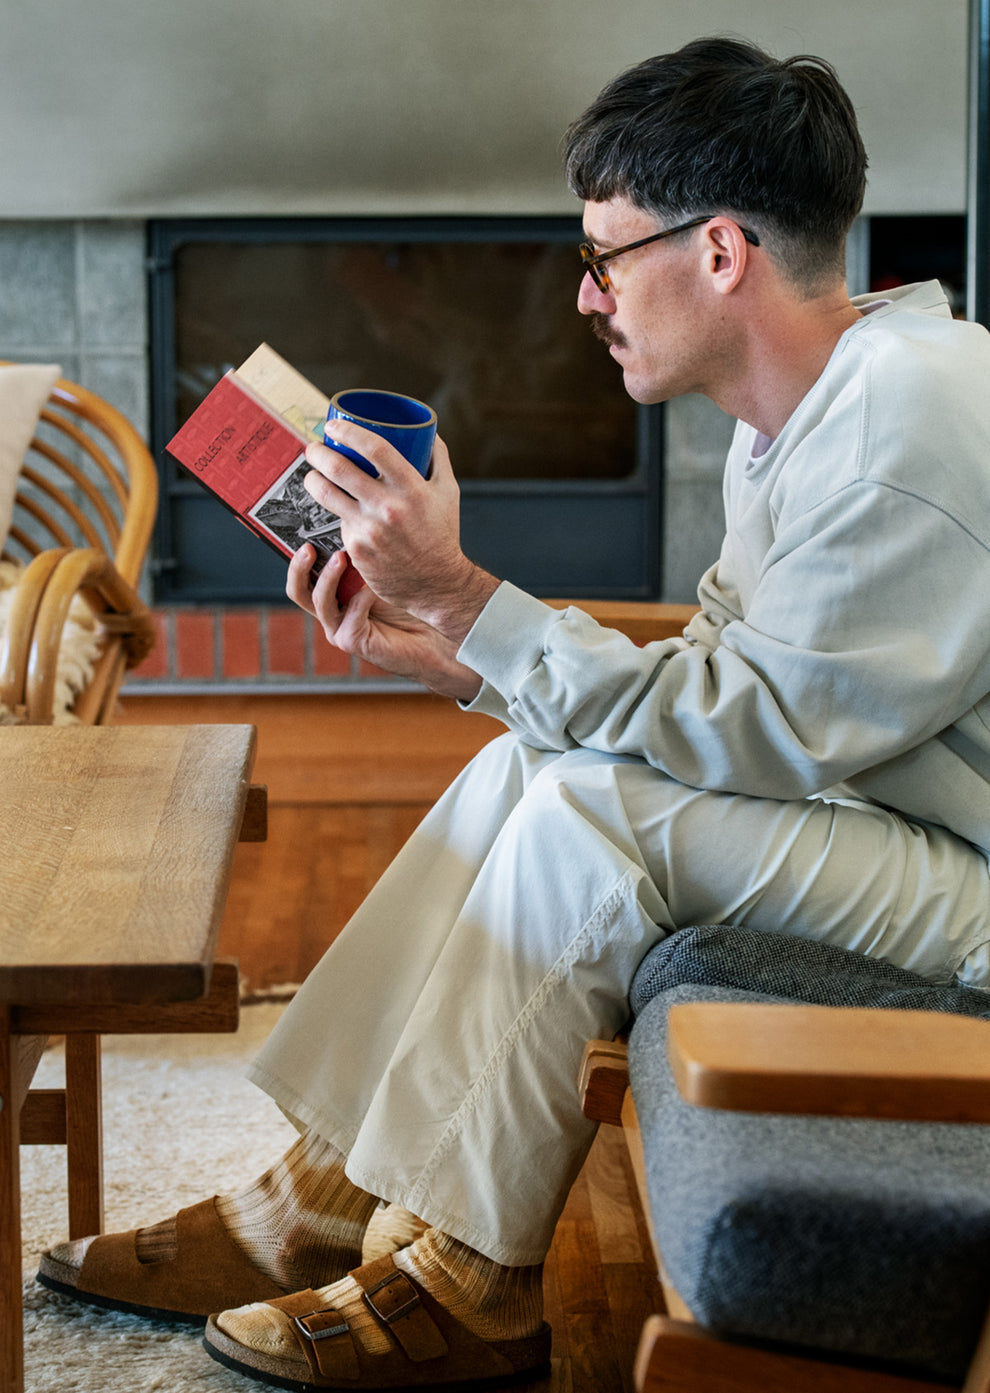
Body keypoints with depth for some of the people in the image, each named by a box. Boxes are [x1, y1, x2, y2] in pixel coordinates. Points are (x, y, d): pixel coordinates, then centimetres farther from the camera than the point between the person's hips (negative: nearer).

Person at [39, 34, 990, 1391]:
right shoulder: (796, 416, 8)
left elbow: (762, 732, -25)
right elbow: (719, 690, 9)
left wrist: (462, 592, -23)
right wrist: (442, 654, 2)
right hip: (872, 811, 10)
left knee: (593, 799, -22)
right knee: (525, 769, 2)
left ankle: (481, 1283, -8)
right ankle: (315, 1202, 3)